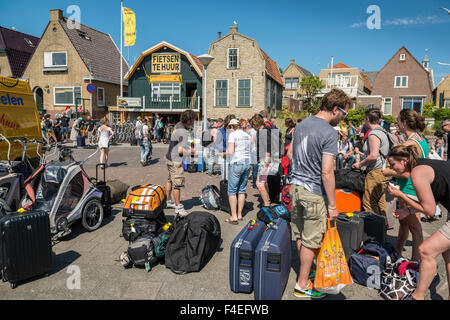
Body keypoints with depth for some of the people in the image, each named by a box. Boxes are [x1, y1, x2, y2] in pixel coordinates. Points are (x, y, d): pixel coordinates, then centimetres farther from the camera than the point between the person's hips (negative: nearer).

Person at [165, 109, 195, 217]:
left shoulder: (178, 125, 5)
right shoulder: (182, 132, -24)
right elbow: (181, 150, -26)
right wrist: (190, 151, -12)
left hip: (170, 157, 10)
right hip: (175, 161, -10)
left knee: (170, 180, 22)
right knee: (178, 184, -1)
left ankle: (168, 201, 37)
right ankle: (178, 207, 9)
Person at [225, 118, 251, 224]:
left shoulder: (233, 134, -5)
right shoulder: (247, 135, 15)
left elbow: (230, 151, -13)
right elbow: (249, 151, 14)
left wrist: (226, 153, 7)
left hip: (236, 164, -7)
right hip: (247, 163, 7)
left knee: (232, 191, 0)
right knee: (242, 190, 12)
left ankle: (234, 217, -1)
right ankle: (239, 215, 17)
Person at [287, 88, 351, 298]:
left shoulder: (301, 125, 7)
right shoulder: (329, 133, -18)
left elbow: (290, 154, 17)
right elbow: (327, 172, -21)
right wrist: (332, 205, -14)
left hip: (295, 186, 8)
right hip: (314, 193, -8)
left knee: (300, 235, 20)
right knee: (311, 241, 7)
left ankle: (305, 272, 38)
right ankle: (302, 285, 20)